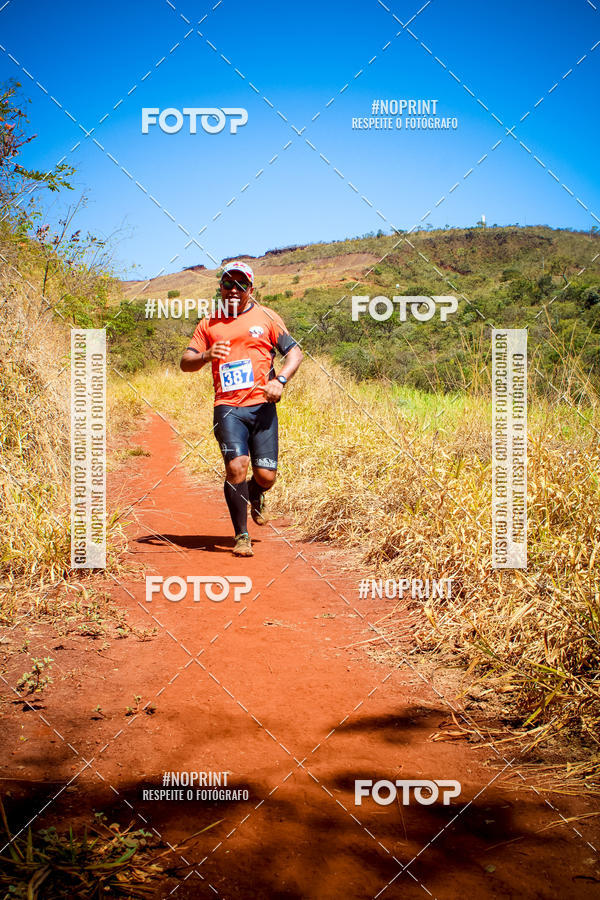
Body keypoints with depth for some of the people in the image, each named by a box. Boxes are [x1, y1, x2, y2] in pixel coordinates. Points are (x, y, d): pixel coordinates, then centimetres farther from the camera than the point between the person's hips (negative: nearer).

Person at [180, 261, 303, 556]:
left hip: (262, 405, 0)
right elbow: (185, 363, 9)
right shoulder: (209, 324, 13)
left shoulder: (266, 317, 9)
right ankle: (241, 535, -2)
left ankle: (256, 497, 37)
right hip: (228, 407, 0)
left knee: (266, 476, -1)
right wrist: (206, 356, -14)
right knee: (236, 467, -18)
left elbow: (295, 352, 6)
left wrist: (280, 380, -13)